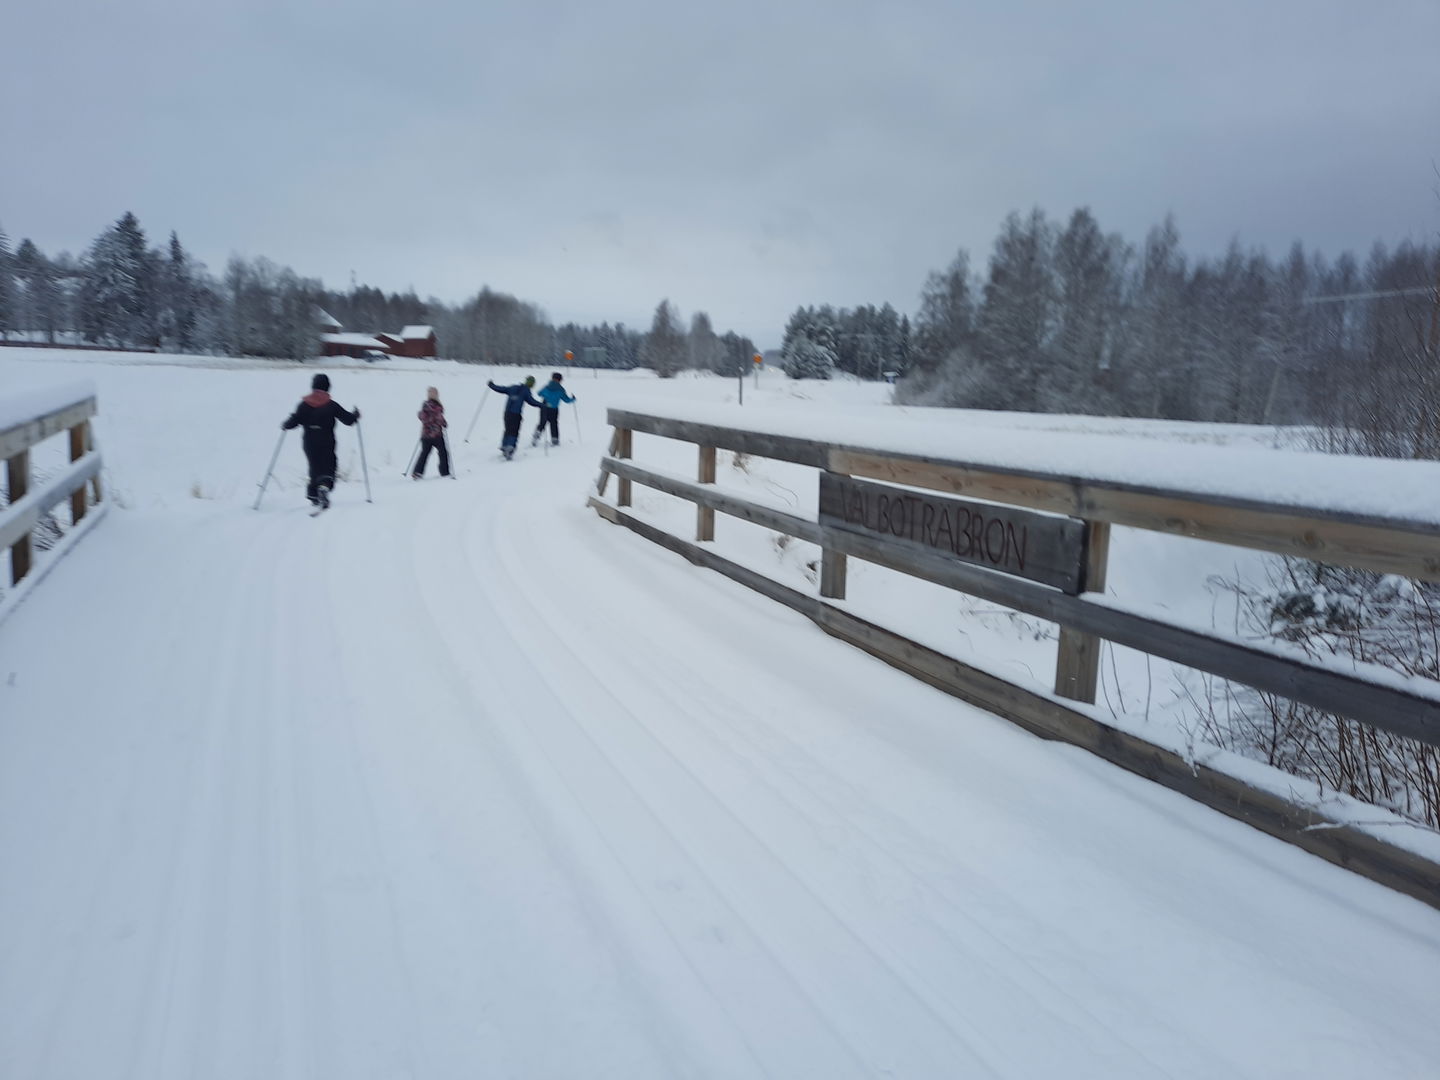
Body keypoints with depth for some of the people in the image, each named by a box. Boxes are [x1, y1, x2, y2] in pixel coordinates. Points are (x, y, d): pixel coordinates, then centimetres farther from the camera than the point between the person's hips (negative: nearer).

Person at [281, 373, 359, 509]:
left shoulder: (304, 404, -1)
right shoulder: (332, 405, -5)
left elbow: (294, 422, -4)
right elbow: (348, 419, -3)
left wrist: (285, 425, 17)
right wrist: (356, 415, 17)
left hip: (309, 444, 2)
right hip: (327, 444, -2)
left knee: (315, 468, 17)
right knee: (328, 468, -1)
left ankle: (313, 495, 15)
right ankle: (324, 486, -31)